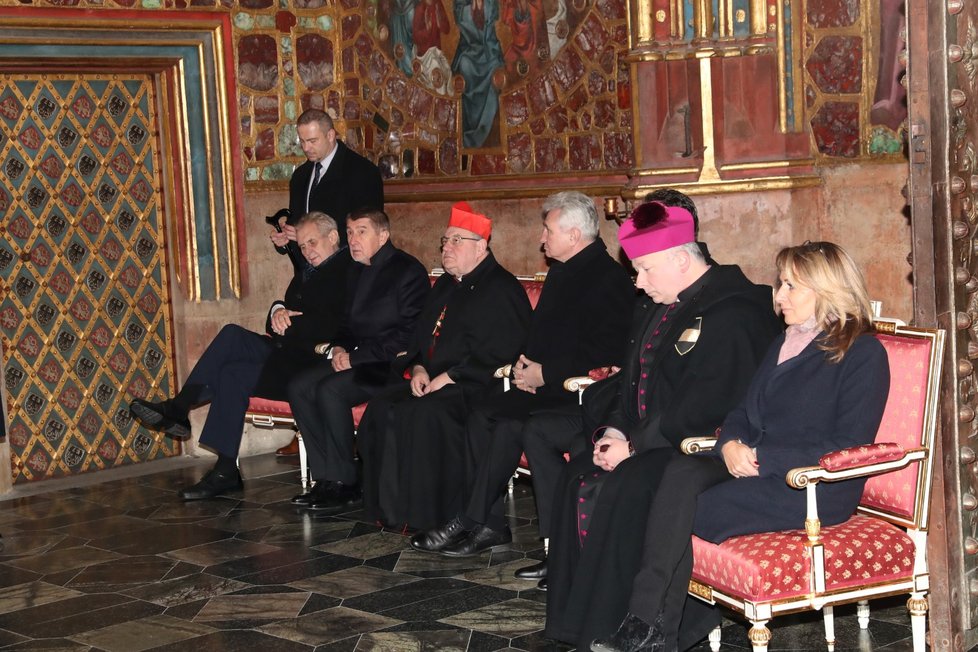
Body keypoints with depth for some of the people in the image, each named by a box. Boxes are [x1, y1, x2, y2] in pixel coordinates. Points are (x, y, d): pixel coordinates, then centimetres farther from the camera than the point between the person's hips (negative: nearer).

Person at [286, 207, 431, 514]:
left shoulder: (408, 271, -11)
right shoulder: (358, 270, 14)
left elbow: (408, 336, -18)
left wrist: (355, 357, -17)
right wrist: (339, 347, 1)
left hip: (392, 364, -8)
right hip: (356, 360, 9)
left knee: (330, 390, -28)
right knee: (299, 387, -10)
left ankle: (345, 483, -16)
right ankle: (327, 477, -7)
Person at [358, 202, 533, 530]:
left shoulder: (502, 289, -7)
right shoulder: (445, 285, 22)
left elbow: (497, 355, -16)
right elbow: (421, 336, 27)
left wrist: (450, 377, -18)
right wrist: (418, 368, 5)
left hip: (473, 387, -8)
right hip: (432, 381, 8)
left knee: (426, 414, -34)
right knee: (381, 408, -16)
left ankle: (434, 514, -23)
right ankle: (390, 507, -11)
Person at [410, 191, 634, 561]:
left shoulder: (609, 278, -13)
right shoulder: (562, 270, 17)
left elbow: (603, 354, -19)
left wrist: (545, 374, -15)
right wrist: (525, 363, 5)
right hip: (548, 388, 9)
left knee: (510, 426, -26)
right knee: (483, 414, -11)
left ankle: (472, 523, -12)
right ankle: (488, 525, -11)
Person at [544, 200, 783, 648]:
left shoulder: (732, 312, -17)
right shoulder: (656, 305, 15)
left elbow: (704, 406, -24)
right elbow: (634, 379, 22)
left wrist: (636, 445, -19)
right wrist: (614, 430, 4)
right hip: (651, 440, 10)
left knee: (622, 490, -28)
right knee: (578, 478, -7)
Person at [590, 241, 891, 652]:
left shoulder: (862, 353, -5)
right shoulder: (785, 344, 21)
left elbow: (847, 447, -13)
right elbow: (744, 411, 22)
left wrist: (763, 459, -17)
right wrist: (731, 444, -2)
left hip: (815, 488, -7)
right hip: (752, 466, 7)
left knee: (681, 511, -24)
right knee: (681, 473, -24)